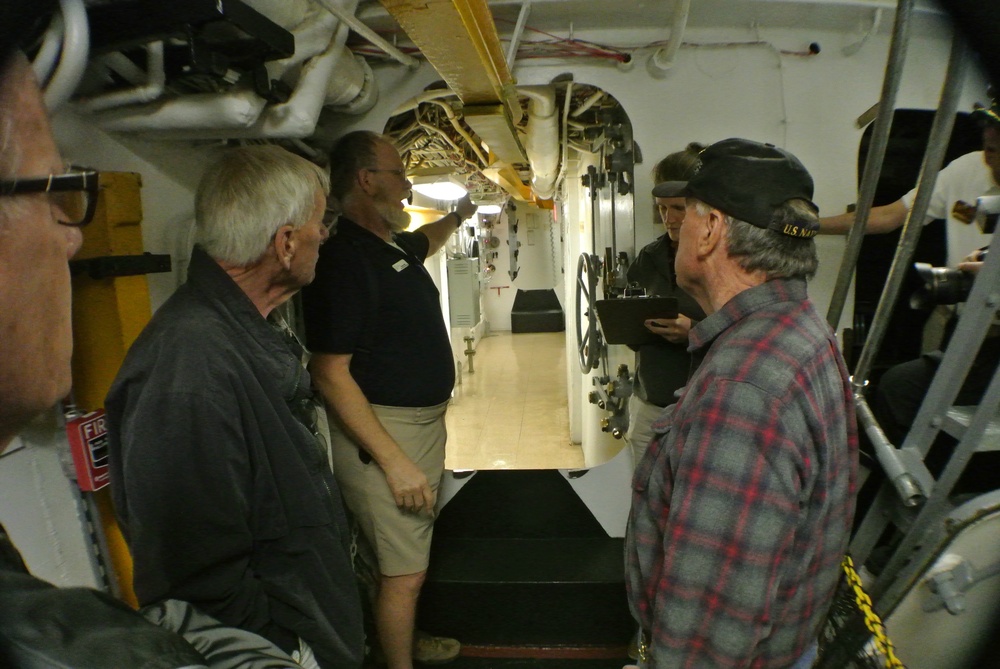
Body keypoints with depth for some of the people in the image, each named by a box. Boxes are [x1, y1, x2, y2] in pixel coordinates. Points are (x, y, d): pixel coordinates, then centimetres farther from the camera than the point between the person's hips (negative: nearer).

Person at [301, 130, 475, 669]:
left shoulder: (395, 245, 8)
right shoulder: (343, 257, -20)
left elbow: (425, 241, 38)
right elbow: (330, 373, -24)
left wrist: (457, 216, 26)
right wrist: (393, 461, -26)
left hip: (425, 420, 10)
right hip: (383, 431, -10)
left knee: (412, 555, 24)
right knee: (403, 571, 0)